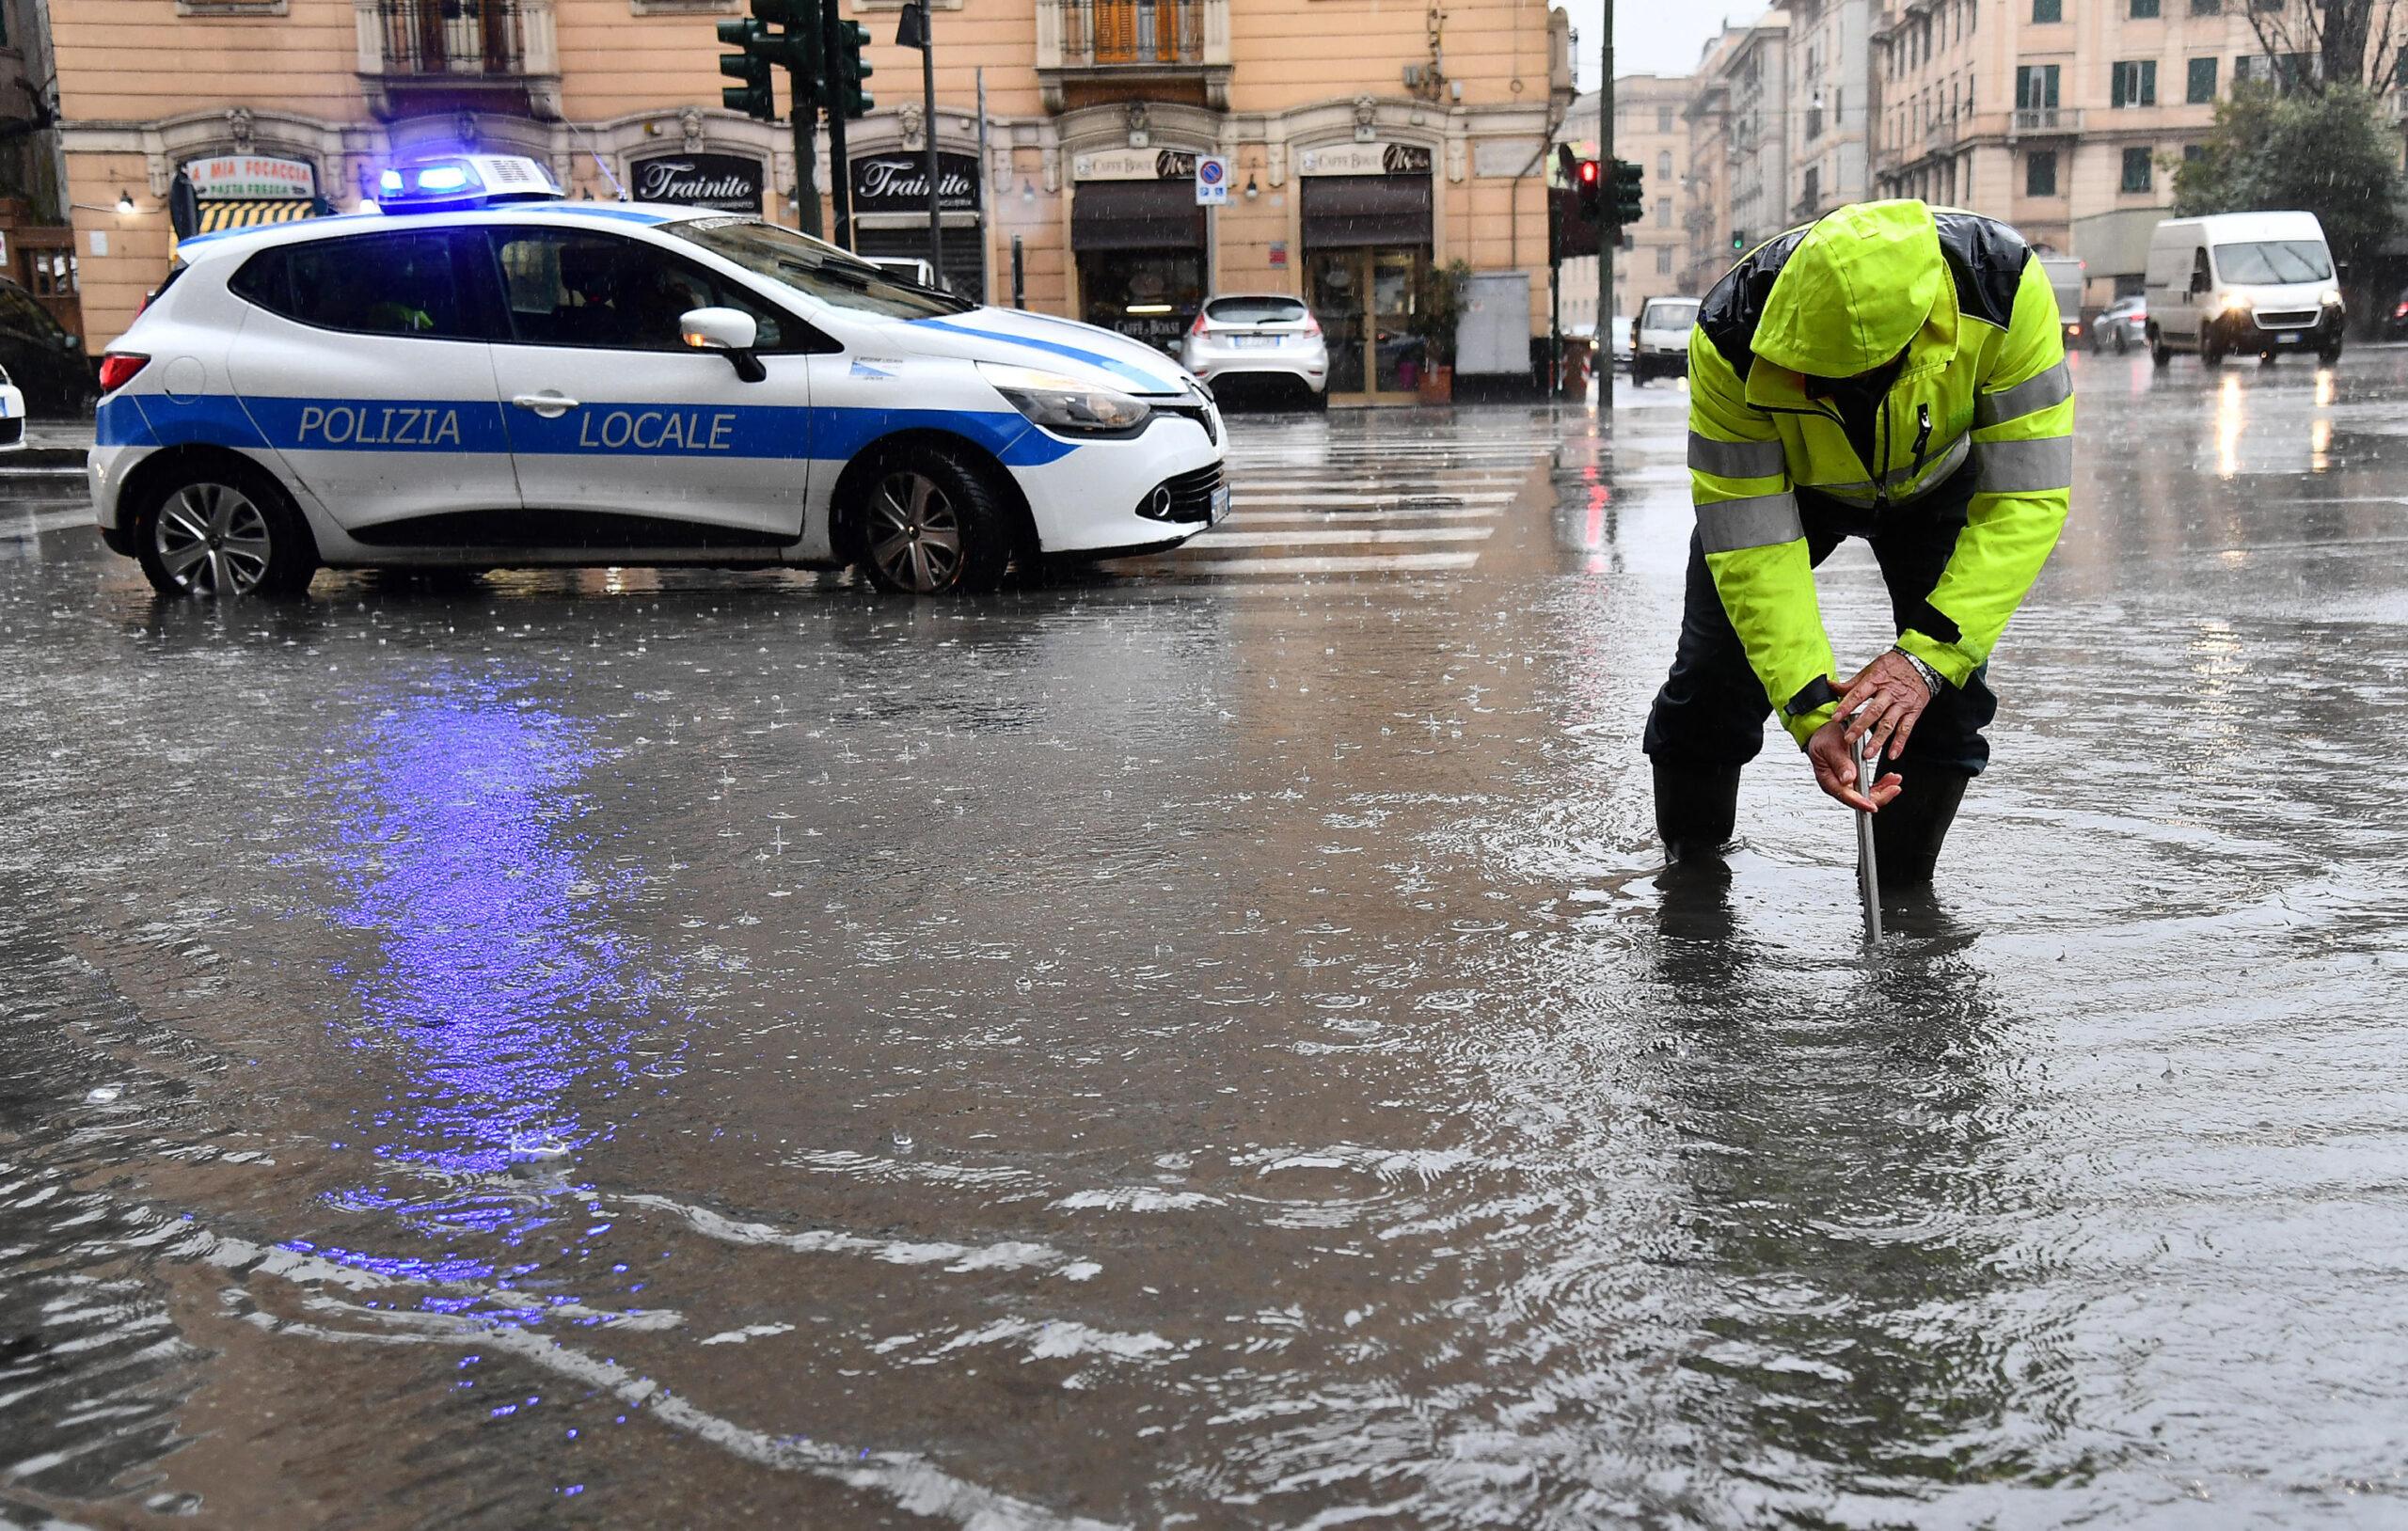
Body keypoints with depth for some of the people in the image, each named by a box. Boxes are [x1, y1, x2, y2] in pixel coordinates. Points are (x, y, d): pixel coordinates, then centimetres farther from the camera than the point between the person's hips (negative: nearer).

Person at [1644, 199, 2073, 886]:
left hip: (1935, 477, 0)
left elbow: (2029, 495, -36)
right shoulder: (1731, 338, -39)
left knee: (1949, 677, -14)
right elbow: (1751, 542, -35)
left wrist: (1929, 654, -44)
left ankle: (1902, 897, 7)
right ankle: (1689, 875, 22)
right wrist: (1810, 706, -41)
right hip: (1777, 475, 0)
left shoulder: (2002, 286, -40)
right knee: (1717, 671, -4)